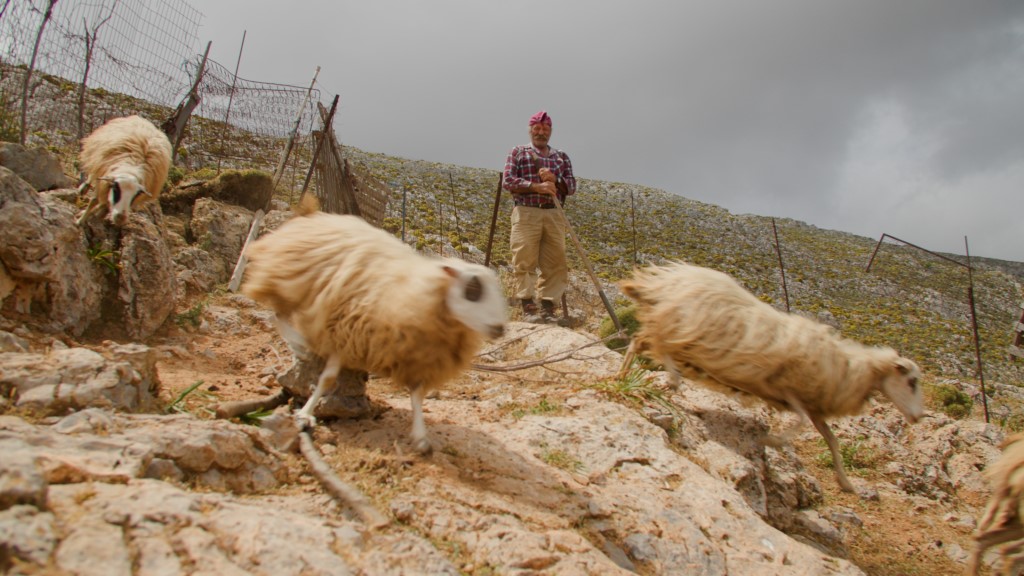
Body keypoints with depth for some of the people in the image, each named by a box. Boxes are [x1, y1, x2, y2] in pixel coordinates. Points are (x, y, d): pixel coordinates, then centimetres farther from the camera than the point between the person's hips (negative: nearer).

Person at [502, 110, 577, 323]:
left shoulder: (562, 157, 21)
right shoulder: (518, 153, 12)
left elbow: (571, 186, 11)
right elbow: (508, 181, -2)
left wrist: (554, 180, -10)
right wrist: (536, 187, -14)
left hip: (554, 215, 3)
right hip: (526, 213, -3)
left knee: (555, 263, -2)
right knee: (525, 261, -9)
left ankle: (548, 306, 2)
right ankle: (528, 306, -6)